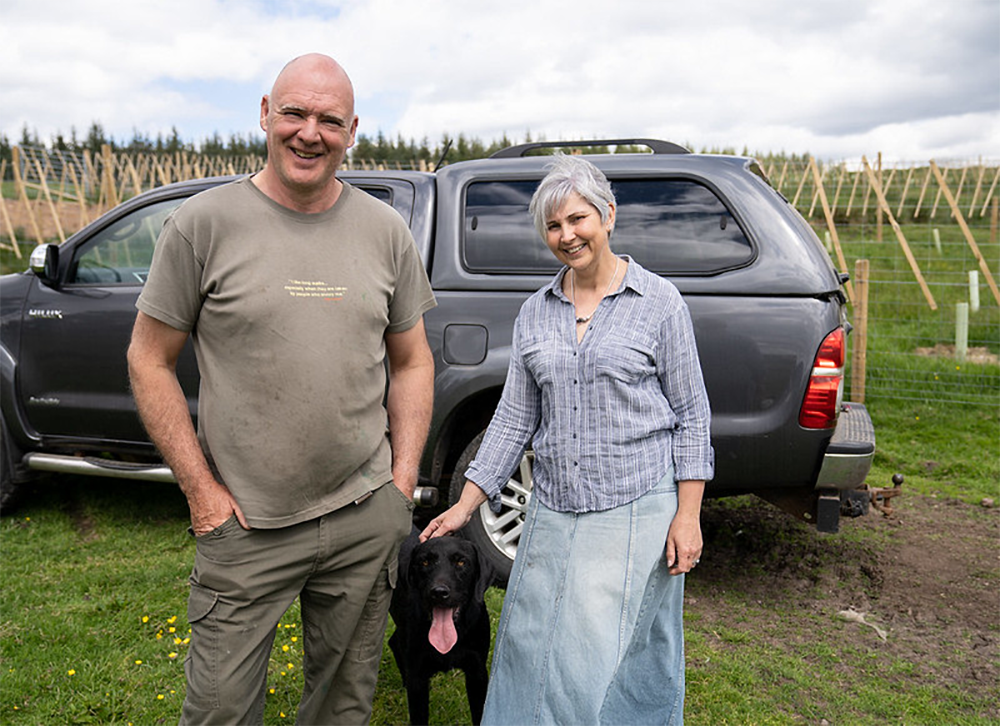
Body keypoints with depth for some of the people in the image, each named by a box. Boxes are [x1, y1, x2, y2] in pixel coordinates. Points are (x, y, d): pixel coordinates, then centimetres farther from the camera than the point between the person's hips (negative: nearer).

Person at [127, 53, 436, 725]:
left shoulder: (386, 230, 4)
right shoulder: (204, 223, -5)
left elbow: (412, 362, 10)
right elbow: (150, 360, -1)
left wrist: (404, 479, 3)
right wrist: (201, 489, -6)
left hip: (368, 519, 3)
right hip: (246, 524, -2)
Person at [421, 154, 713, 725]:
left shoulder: (660, 302, -4)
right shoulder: (535, 313, 7)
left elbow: (692, 414, -3)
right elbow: (515, 418, 9)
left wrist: (688, 516, -8)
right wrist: (465, 506, 6)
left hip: (638, 510, -4)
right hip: (553, 510, 5)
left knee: (610, 661, 0)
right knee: (532, 649, 13)